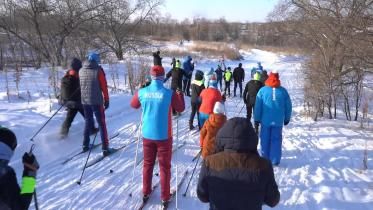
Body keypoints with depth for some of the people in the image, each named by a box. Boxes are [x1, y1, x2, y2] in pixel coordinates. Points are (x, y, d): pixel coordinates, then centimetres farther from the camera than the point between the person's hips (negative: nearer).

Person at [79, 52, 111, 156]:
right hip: (97, 101, -5)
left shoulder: (81, 71, 4)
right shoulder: (98, 70, -11)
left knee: (88, 122, 20)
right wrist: (106, 100, -1)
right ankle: (105, 148, 2)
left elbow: (81, 86, 13)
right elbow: (104, 86, -9)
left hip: (84, 101, 5)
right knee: (101, 124, 2)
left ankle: (85, 145, 25)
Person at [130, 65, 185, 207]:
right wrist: (180, 94, 14)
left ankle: (146, 193, 31)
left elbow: (133, 105, 12)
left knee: (147, 164, 19)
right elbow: (180, 109, -1)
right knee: (164, 167, 10)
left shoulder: (142, 92, -8)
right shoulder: (170, 93, -16)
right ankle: (165, 197, 20)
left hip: (147, 135, 3)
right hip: (164, 136, -3)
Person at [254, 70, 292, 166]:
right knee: (276, 140, 8)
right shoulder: (283, 91, -1)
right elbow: (288, 106, 6)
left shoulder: (262, 90, -6)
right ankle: (275, 160, 11)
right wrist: (287, 118, 18)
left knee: (265, 140, 10)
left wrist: (257, 119, 3)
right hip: (278, 121, 1)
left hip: (265, 120, -1)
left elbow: (258, 106, -5)